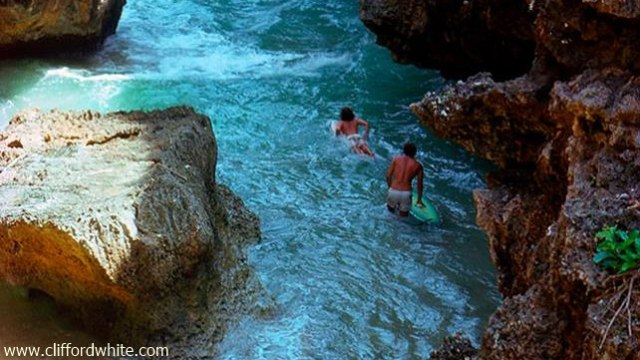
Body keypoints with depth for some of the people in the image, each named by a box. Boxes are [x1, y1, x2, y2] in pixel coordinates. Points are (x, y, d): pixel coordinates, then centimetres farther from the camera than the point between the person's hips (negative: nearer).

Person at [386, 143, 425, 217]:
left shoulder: (396, 159, 7)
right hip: (406, 193, -1)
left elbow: (388, 176, 6)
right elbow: (419, 184, 12)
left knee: (391, 208, 26)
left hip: (393, 191, 1)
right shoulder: (417, 165, 7)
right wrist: (419, 200, 22)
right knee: (403, 216, 12)